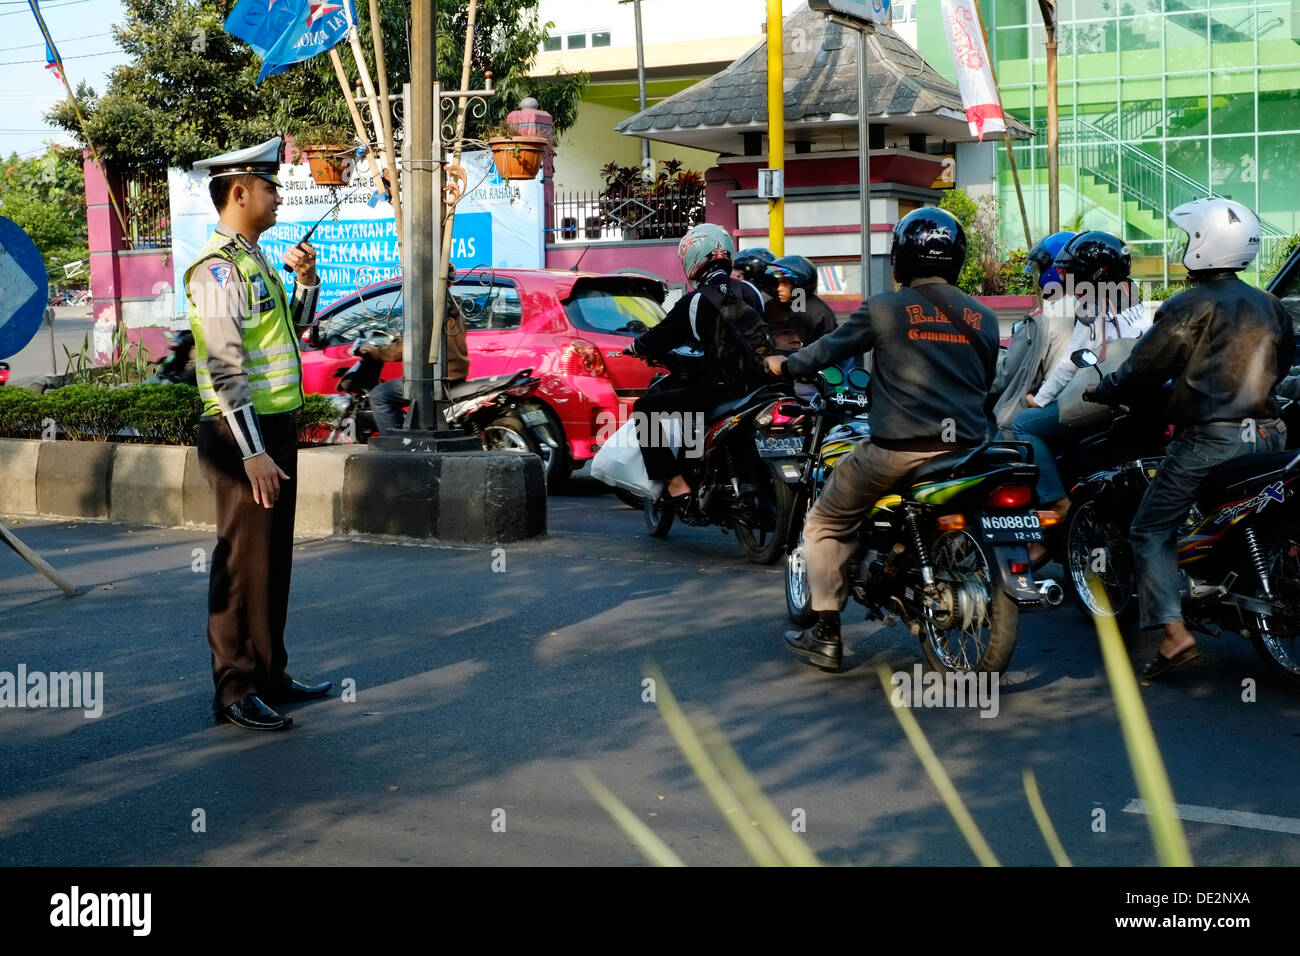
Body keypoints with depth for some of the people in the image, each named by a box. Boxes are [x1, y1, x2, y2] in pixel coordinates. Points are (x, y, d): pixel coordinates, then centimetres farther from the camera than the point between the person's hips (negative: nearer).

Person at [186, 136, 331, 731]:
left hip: (274, 425, 9)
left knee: (273, 558, 14)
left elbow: (294, 329, 27)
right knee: (245, 560, -3)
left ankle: (269, 675, 25)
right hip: (242, 434, -9)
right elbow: (226, 368, -21)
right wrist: (252, 451, -24)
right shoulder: (218, 268, -14)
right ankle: (234, 691, 5)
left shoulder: (254, 260, 15)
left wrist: (305, 280, 9)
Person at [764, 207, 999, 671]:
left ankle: (826, 636, 10)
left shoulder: (884, 308, -1)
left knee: (826, 523, 13)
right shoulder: (983, 318, 11)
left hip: (898, 447, -4)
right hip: (966, 447, 4)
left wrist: (785, 365, 29)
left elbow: (830, 347, 10)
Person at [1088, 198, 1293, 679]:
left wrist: (1098, 391, 10)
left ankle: (1174, 633, -12)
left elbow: (1142, 372, -8)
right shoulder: (1272, 307, 11)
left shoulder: (1188, 307, -10)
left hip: (1208, 439, -7)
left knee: (1152, 531, 0)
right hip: (1269, 435, 7)